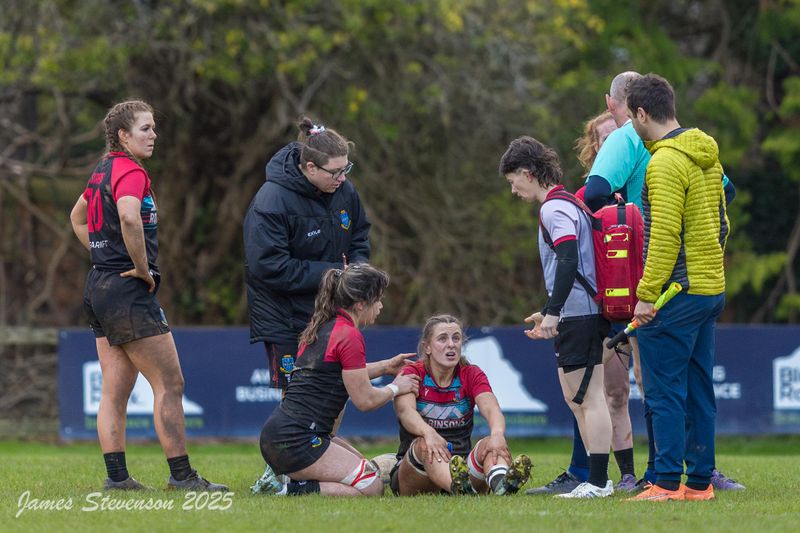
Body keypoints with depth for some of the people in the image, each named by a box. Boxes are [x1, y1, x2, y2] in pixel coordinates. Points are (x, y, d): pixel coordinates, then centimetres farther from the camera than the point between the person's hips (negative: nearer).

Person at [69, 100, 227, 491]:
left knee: (114, 391, 8)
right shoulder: (130, 171, -14)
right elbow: (128, 216, -34)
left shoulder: (104, 170, 15)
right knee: (169, 384, -5)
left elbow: (77, 216, 32)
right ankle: (181, 474, -5)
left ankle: (116, 475, 7)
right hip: (129, 293, -10)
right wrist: (142, 267, -21)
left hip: (99, 287, 10)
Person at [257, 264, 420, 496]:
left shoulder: (321, 327, 15)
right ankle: (289, 491, -12)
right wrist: (395, 388, 11)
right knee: (372, 486, -8)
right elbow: (365, 400, -8)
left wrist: (385, 366, 34)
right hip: (296, 440, -10)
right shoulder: (349, 336, -13)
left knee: (369, 468, 18)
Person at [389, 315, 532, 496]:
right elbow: (405, 410, -24)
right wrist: (429, 433, -48)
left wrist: (497, 433, -41)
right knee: (424, 445, -35)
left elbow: (491, 408, -15)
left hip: (460, 466, 2)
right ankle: (460, 487, -68)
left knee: (491, 444, -27)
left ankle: (499, 482, -64)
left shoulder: (472, 375, 6)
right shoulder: (411, 374, -2)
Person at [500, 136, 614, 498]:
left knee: (587, 397, -8)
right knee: (574, 396, 16)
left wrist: (553, 312, -24)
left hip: (579, 315, -10)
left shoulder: (554, 209, -12)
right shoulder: (566, 204, 18)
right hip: (580, 315, 10)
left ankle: (598, 482, -7)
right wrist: (550, 315, 29)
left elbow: (568, 261, -25)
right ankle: (595, 477, 20)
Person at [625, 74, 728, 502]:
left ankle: (668, 483, -7)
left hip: (676, 293, -9)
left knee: (664, 390, -5)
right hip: (711, 289, 9)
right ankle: (700, 482, 13)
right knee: (698, 390, 11)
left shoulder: (665, 162, -15)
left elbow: (665, 235, -20)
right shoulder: (707, 156, 13)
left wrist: (646, 294, -17)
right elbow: (721, 223, 18)